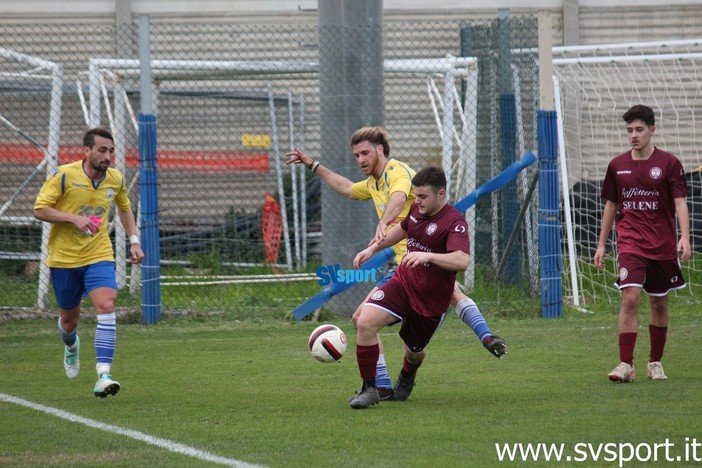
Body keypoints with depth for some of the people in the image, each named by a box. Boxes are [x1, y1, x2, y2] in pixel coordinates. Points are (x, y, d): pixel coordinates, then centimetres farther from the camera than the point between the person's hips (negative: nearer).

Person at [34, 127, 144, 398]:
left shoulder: (116, 180, 0)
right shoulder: (65, 176, -13)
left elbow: (124, 208, 21)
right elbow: (39, 210, -13)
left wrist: (134, 240, 9)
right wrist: (74, 218, -26)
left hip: (99, 256, 2)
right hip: (64, 257, -2)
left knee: (106, 307, -22)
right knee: (69, 319, 12)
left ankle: (103, 376, -26)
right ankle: (71, 345, 52)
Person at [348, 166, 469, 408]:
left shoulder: (454, 222, -22)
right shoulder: (417, 209, 1)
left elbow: (462, 261, -37)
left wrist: (427, 255, -49)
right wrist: (374, 248, 22)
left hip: (431, 300, -5)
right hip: (402, 282, 5)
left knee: (413, 352, 15)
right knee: (365, 323, -20)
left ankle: (406, 379, 55)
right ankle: (369, 389, -8)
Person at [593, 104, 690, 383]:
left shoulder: (669, 164, -2)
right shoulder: (617, 166, 6)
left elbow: (680, 204, -5)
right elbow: (611, 206, 15)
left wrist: (684, 237, -19)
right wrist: (601, 245, 13)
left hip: (662, 245, 0)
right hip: (630, 244, 0)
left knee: (659, 302, 8)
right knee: (630, 298, -15)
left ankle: (655, 363, 24)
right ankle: (626, 365, -17)